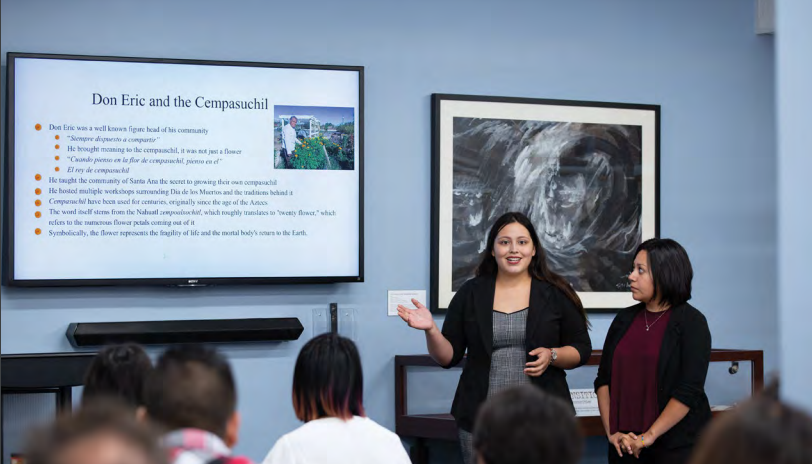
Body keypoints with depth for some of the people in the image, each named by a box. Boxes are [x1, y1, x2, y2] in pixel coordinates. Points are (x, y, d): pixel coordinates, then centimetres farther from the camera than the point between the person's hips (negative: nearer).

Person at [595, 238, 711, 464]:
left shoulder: (692, 322, -6)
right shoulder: (625, 319, 8)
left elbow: (689, 391, -13)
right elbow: (603, 380, 6)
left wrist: (650, 436, -16)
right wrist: (612, 432, -5)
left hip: (677, 446, -4)